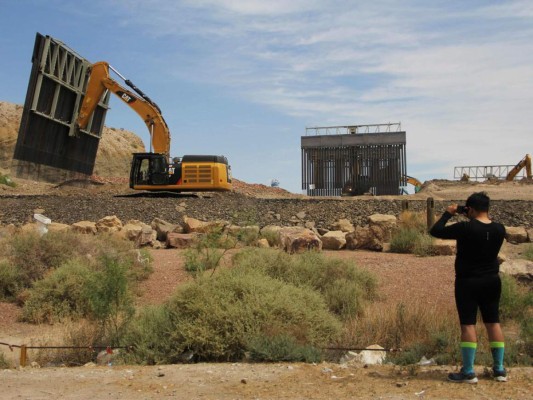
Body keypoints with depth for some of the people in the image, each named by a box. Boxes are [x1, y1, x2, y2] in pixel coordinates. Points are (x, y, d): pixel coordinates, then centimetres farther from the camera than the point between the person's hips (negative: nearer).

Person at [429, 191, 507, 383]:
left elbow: (435, 231, -13)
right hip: (492, 281, 5)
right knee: (493, 323, 13)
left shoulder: (465, 228, -20)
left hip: (468, 282, -5)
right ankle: (500, 369, 18)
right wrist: (472, 218, 13)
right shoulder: (499, 229, -3)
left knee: (468, 325, -1)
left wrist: (448, 213, 0)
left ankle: (468, 372, 1)